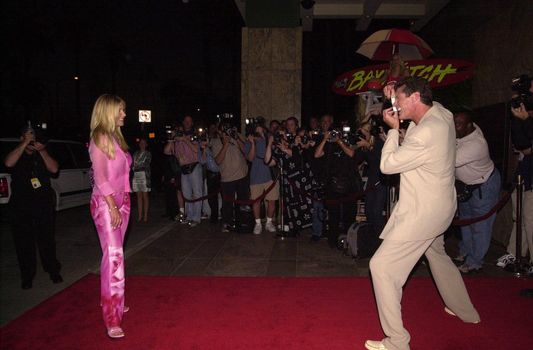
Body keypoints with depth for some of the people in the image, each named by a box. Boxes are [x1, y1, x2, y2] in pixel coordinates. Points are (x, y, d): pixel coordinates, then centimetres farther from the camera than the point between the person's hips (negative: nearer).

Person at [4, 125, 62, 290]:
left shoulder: (42, 156, 12)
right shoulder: (17, 155, 7)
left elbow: (54, 169, -6)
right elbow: (9, 163, -18)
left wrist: (41, 151, -11)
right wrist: (25, 143, -16)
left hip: (44, 205, 1)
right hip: (21, 207, -1)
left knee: (47, 239, 4)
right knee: (24, 242, 4)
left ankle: (53, 271, 16)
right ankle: (27, 276, 16)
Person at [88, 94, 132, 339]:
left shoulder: (116, 137, 14)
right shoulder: (100, 138, -9)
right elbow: (100, 177, -15)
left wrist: (123, 202, 12)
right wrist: (112, 206, -18)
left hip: (121, 200, 8)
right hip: (105, 202, -8)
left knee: (116, 252, 12)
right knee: (113, 255, -13)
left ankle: (114, 301, 23)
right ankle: (112, 319, -10)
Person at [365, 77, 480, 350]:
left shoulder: (425, 134, -28)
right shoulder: (441, 113, -1)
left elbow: (387, 165, -20)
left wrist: (393, 129, -9)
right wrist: (396, 97, 6)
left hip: (422, 212, -10)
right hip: (439, 206, 10)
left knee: (381, 265, -8)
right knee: (437, 255, 32)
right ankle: (465, 311, 51)